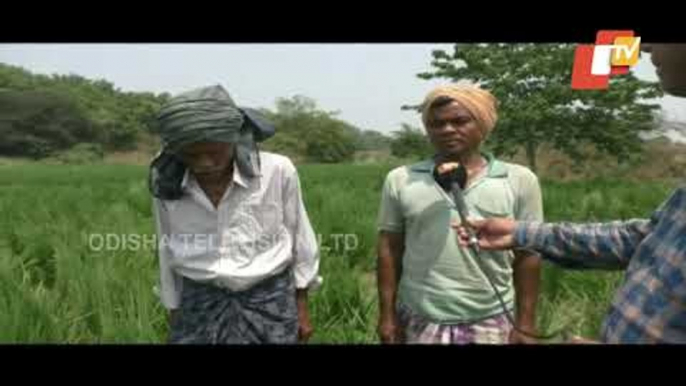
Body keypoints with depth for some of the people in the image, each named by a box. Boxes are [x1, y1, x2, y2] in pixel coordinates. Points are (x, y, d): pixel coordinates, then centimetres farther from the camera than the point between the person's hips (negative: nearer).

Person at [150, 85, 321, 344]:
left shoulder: (277, 171, -14)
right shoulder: (166, 184, -6)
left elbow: (299, 238, -1)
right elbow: (168, 251, 7)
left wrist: (301, 307, 5)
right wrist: (174, 316, 13)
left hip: (270, 301, -1)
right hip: (199, 305, 2)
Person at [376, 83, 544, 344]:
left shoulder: (519, 180, -1)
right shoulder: (400, 180, 0)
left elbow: (527, 256, 2)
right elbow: (389, 251, 3)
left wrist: (526, 323, 1)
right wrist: (387, 315, 1)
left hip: (491, 322, 0)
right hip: (419, 322, 1)